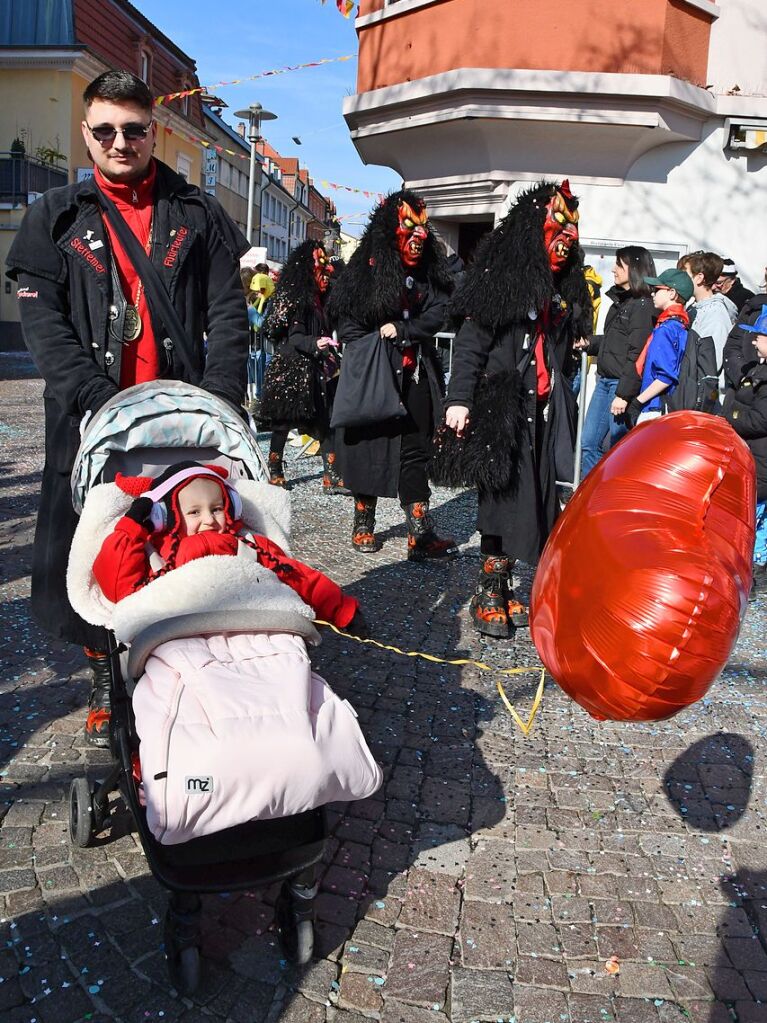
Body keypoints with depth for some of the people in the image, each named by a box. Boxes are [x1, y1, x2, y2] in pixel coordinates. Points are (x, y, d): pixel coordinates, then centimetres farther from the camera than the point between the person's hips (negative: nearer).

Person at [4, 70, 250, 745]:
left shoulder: (198, 215, 10)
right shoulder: (56, 219, 9)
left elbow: (229, 315, 3)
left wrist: (217, 404, -11)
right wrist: (99, 401, -16)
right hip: (92, 420, 0)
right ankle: (106, 682, 21)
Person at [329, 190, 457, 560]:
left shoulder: (429, 275, 9)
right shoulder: (366, 271, -2)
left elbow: (437, 314, -1)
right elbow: (347, 324, -2)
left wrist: (401, 329, -13)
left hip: (415, 377, 3)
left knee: (414, 453, 2)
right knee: (371, 448, 4)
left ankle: (421, 535, 1)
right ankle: (363, 524, 20)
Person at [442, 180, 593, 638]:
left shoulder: (564, 294, 17)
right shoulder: (501, 281, -4)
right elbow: (469, 344, -10)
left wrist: (562, 406, 14)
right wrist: (459, 400, -19)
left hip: (542, 411, 7)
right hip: (502, 407, -6)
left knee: (531, 498, 4)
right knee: (506, 496, -8)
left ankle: (500, 588, 13)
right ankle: (489, 594, 2)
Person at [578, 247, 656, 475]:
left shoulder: (643, 305, -11)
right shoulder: (620, 301, 16)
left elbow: (637, 354, -17)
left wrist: (623, 394, -21)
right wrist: (589, 342, 10)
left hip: (623, 383, -9)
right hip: (604, 380, 9)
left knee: (617, 449, -1)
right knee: (588, 444, 10)